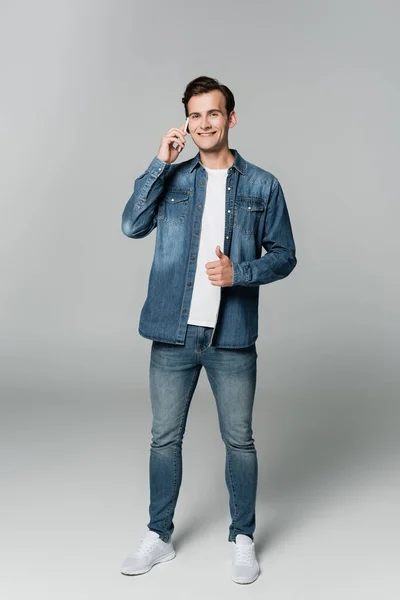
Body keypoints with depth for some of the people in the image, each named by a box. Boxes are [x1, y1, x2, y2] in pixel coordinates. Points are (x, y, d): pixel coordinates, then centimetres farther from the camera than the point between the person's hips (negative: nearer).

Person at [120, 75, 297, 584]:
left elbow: (284, 255, 3)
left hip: (232, 337, -1)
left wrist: (239, 272, -14)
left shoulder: (262, 186, 2)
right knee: (165, 437, 12)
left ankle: (243, 539, 28)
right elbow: (132, 226, -9)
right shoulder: (172, 179, 6)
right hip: (172, 333, 2)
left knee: (239, 440, 9)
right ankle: (158, 537, 30)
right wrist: (160, 163, -12)